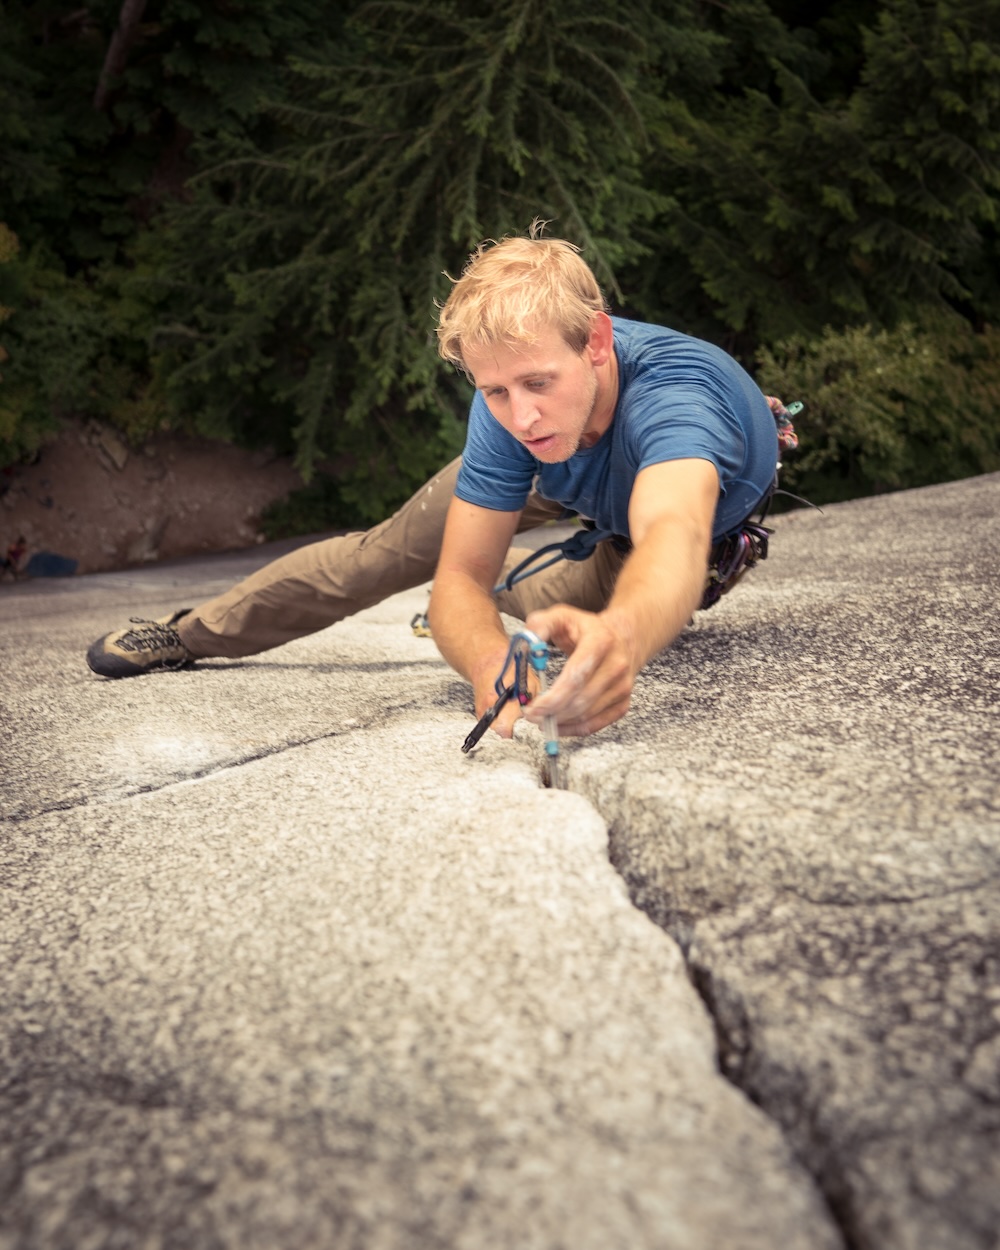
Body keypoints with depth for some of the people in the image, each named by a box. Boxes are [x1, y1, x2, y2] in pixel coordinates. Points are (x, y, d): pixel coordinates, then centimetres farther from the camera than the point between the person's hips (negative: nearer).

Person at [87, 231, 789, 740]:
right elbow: (460, 578, -38)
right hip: (562, 475, 2)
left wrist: (621, 636, -96)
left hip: (697, 506, -1)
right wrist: (490, 663, -62)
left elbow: (673, 538, -72)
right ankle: (194, 634, 20)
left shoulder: (669, 396, -51)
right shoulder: (512, 406, -39)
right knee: (398, 547, 0)